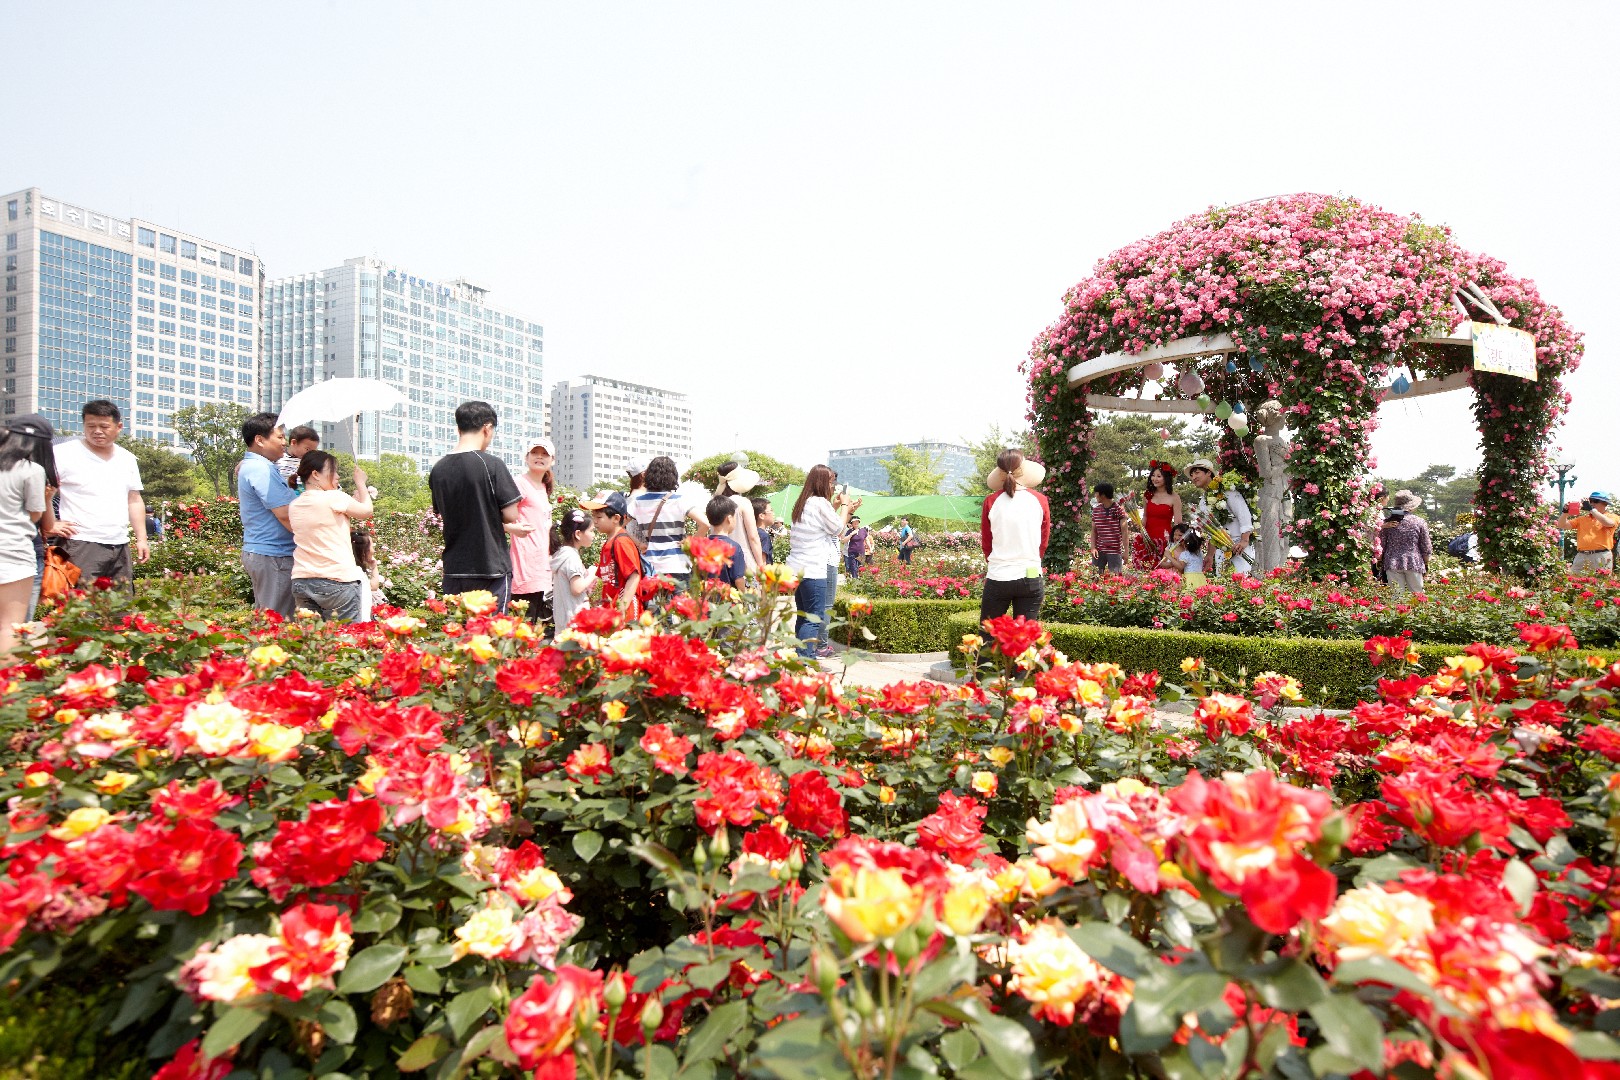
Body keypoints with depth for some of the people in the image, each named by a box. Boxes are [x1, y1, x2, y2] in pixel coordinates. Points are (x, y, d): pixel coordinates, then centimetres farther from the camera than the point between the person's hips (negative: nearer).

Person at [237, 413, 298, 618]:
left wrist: (288, 485, 10)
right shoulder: (261, 469, -18)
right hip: (273, 555, -11)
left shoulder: (248, 466, 16)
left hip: (255, 551, 11)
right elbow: (286, 516, -22)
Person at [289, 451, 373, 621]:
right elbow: (366, 511, 5)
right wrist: (360, 483, 18)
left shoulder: (294, 505, 11)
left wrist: (354, 497, 21)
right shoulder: (334, 497, -11)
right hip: (337, 581, -7)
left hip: (301, 581, 7)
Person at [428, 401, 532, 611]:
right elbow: (510, 515, -12)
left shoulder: (438, 469, 5)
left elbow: (445, 515, 13)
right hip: (491, 568, -5)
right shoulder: (491, 464, -12)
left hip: (454, 570, 5)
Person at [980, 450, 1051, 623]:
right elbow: (1044, 542, 6)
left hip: (997, 578, -1)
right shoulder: (1039, 500, -2)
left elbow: (986, 544, 5)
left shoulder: (991, 502, -5)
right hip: (1031, 577, 1)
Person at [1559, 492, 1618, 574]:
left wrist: (1591, 509, -18)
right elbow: (1562, 525, 12)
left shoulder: (1612, 517, 6)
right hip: (1581, 556, 3)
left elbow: (1608, 523, -17)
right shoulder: (1582, 518, 18)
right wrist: (1565, 512, -4)